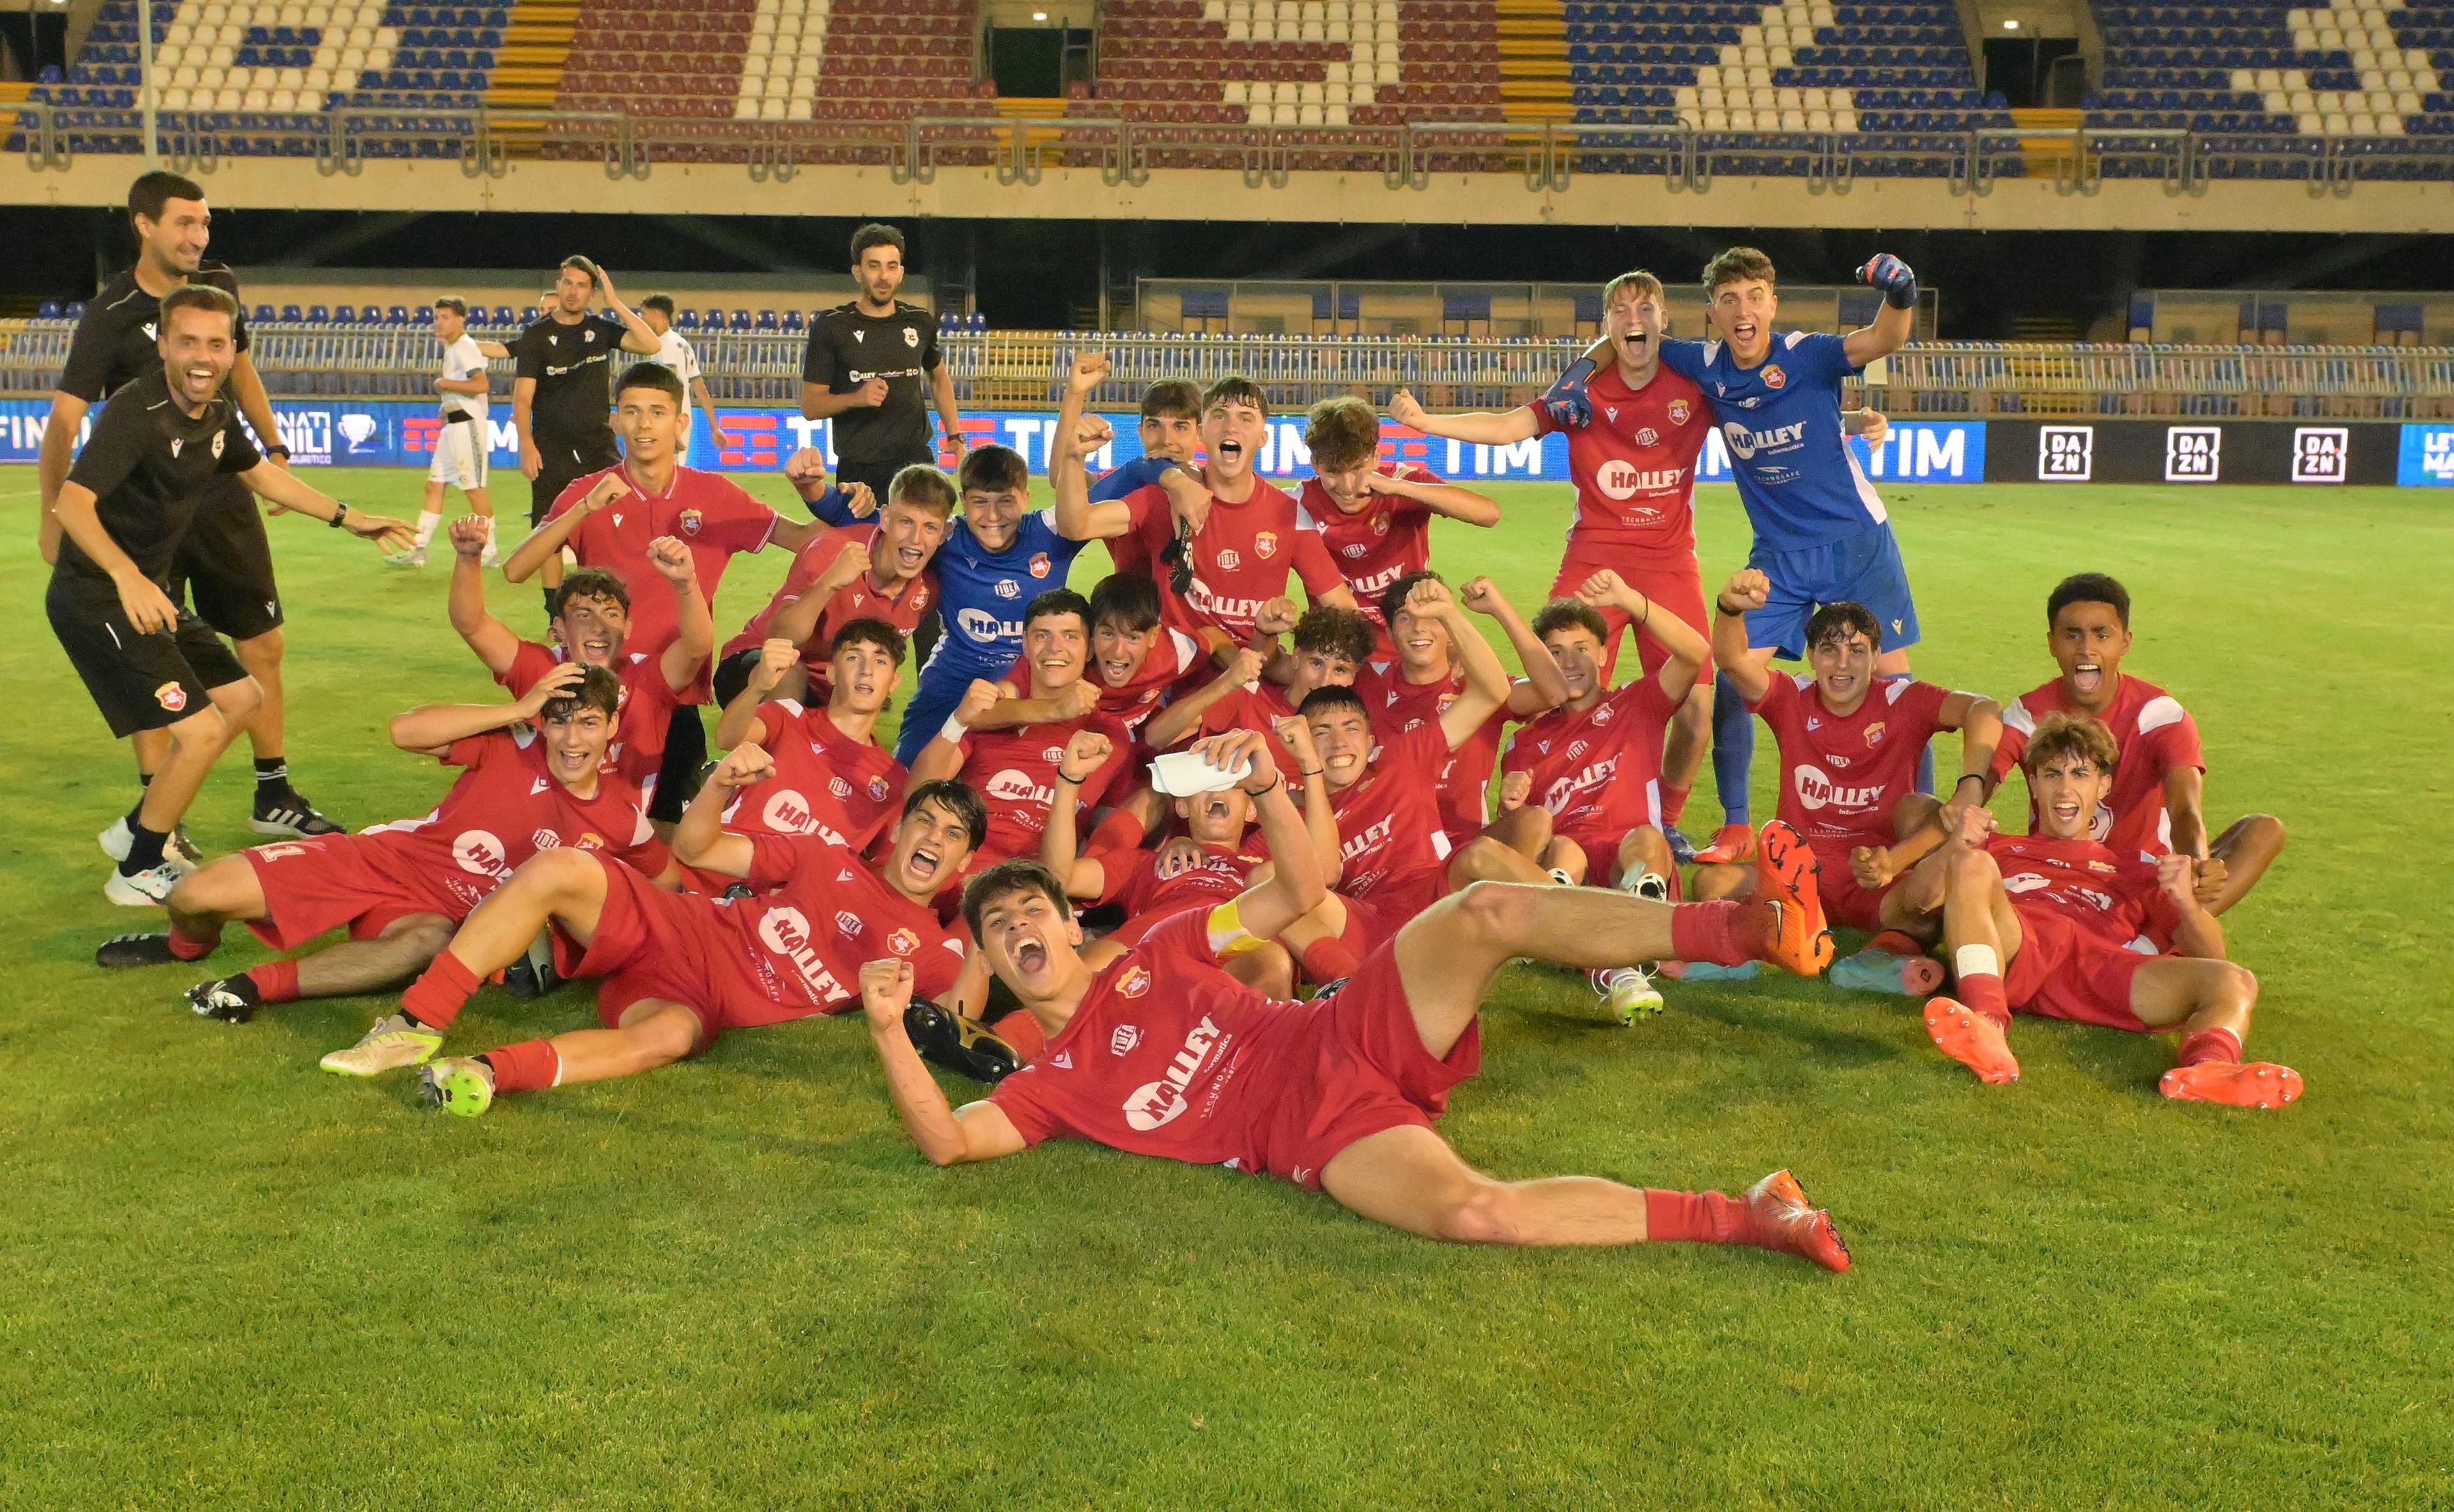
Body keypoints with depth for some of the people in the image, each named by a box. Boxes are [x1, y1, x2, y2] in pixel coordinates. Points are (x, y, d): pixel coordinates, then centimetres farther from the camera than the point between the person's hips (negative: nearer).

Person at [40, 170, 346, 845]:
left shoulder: (218, 286, 2)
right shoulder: (111, 316, -14)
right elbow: (64, 417, -18)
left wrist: (273, 448, 15)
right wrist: (52, 515, -25)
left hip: (225, 495, 5)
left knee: (264, 645, 7)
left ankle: (273, 799, 19)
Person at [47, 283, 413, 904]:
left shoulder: (217, 412, 3)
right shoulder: (136, 412, -23)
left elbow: (259, 474, 23)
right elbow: (72, 502, -36)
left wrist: (346, 518, 24)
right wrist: (128, 578, -51)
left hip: (153, 591, 9)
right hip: (98, 597, -9)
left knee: (241, 698, 18)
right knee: (201, 730, -13)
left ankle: (137, 829, 29)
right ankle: (138, 872, 7)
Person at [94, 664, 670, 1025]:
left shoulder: (623, 816, -7)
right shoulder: (515, 743, -12)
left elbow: (666, 882, 10)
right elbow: (405, 731, -22)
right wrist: (516, 710, -26)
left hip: (440, 915, 0)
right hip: (383, 859, 1)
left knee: (429, 945, -42)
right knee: (195, 896, -10)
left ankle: (260, 984, -28)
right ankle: (188, 945, 30)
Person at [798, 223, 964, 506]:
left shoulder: (920, 322, 6)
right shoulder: (831, 326, -4)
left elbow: (939, 377, 25)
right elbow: (810, 406, -4)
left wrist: (955, 435, 15)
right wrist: (856, 398, -21)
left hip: (917, 461, 2)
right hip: (858, 468, -2)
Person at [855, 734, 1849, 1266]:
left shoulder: (1158, 953, 18)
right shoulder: (1051, 1082, 10)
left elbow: (1300, 893, 14)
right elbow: (945, 1142, -7)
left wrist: (1266, 788, -3)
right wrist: (890, 1029, -19)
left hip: (1356, 1034, 3)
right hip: (1322, 1133, -3)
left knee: (1488, 910, -25)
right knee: (1476, 1212, -35)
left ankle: (1739, 927, -27)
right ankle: (1741, 1218, -25)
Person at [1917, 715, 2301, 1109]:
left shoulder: (2131, 869, 38)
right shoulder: (1998, 849, 35)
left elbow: (2211, 955, 26)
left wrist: (2185, 900, 3)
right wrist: (1954, 849, -6)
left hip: (2103, 963, 2)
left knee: (2234, 983, -21)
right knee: (1972, 865, -29)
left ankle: (2203, 1069, -58)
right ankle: (1987, 1025, -52)